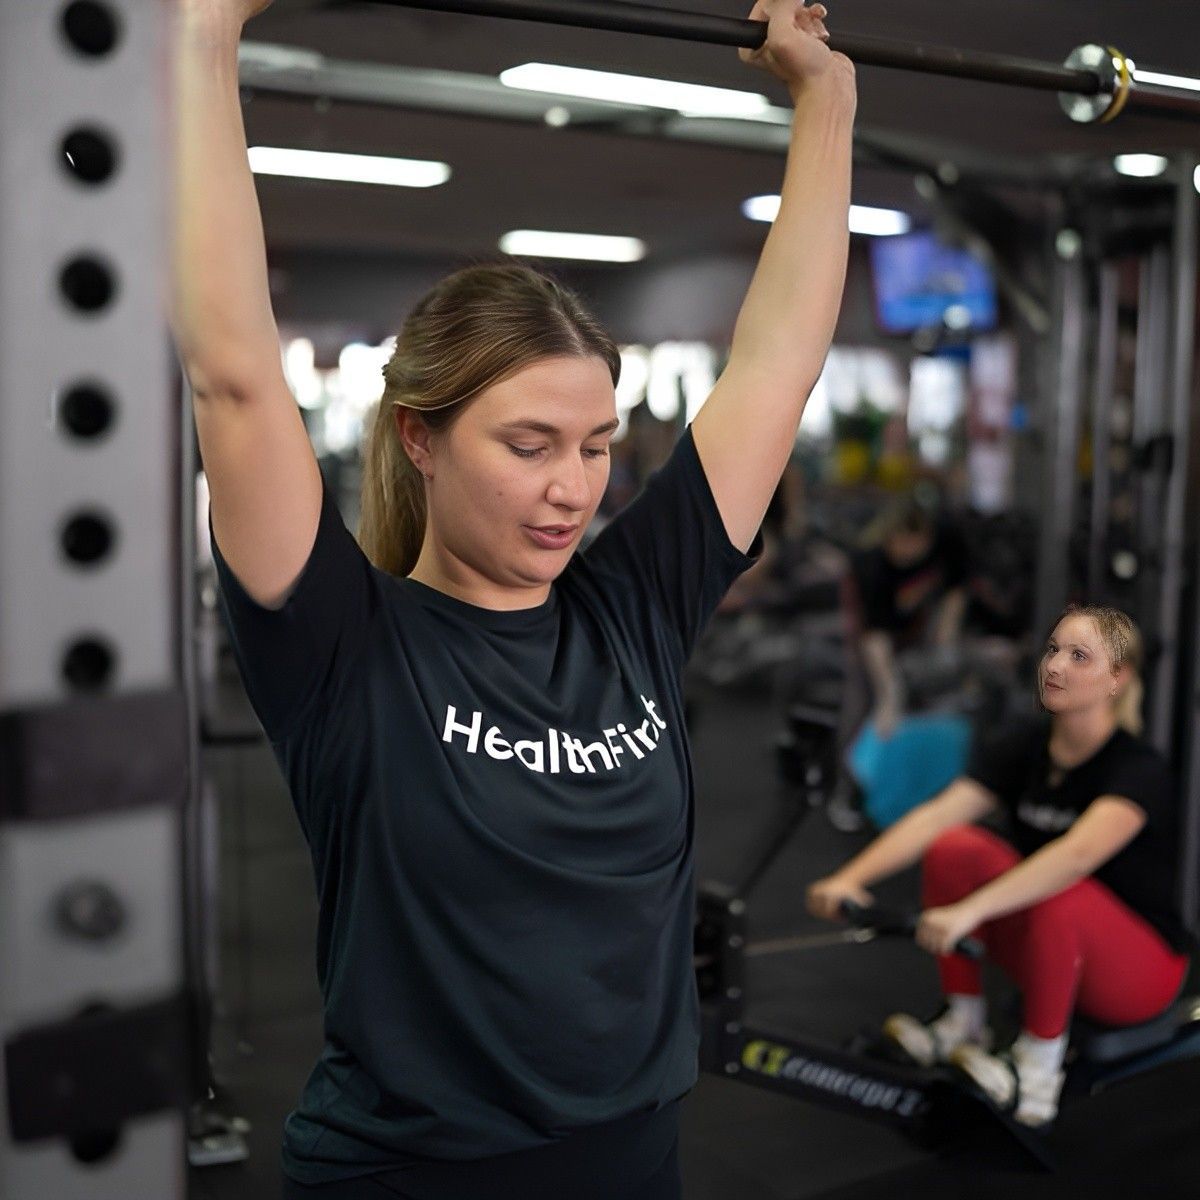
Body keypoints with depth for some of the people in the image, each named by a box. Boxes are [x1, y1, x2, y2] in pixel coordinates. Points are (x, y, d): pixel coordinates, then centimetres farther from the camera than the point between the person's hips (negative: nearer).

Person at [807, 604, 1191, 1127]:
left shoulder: (1139, 769, -22)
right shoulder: (1024, 745, -5)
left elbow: (1079, 852, -42)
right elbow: (937, 814, -19)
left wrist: (970, 911, -54)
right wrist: (852, 876, -34)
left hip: (1141, 970, -5)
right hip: (1047, 948, 5)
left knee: (1058, 896, -37)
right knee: (952, 848, -20)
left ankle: (1038, 1073, -18)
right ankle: (964, 1023, -5)